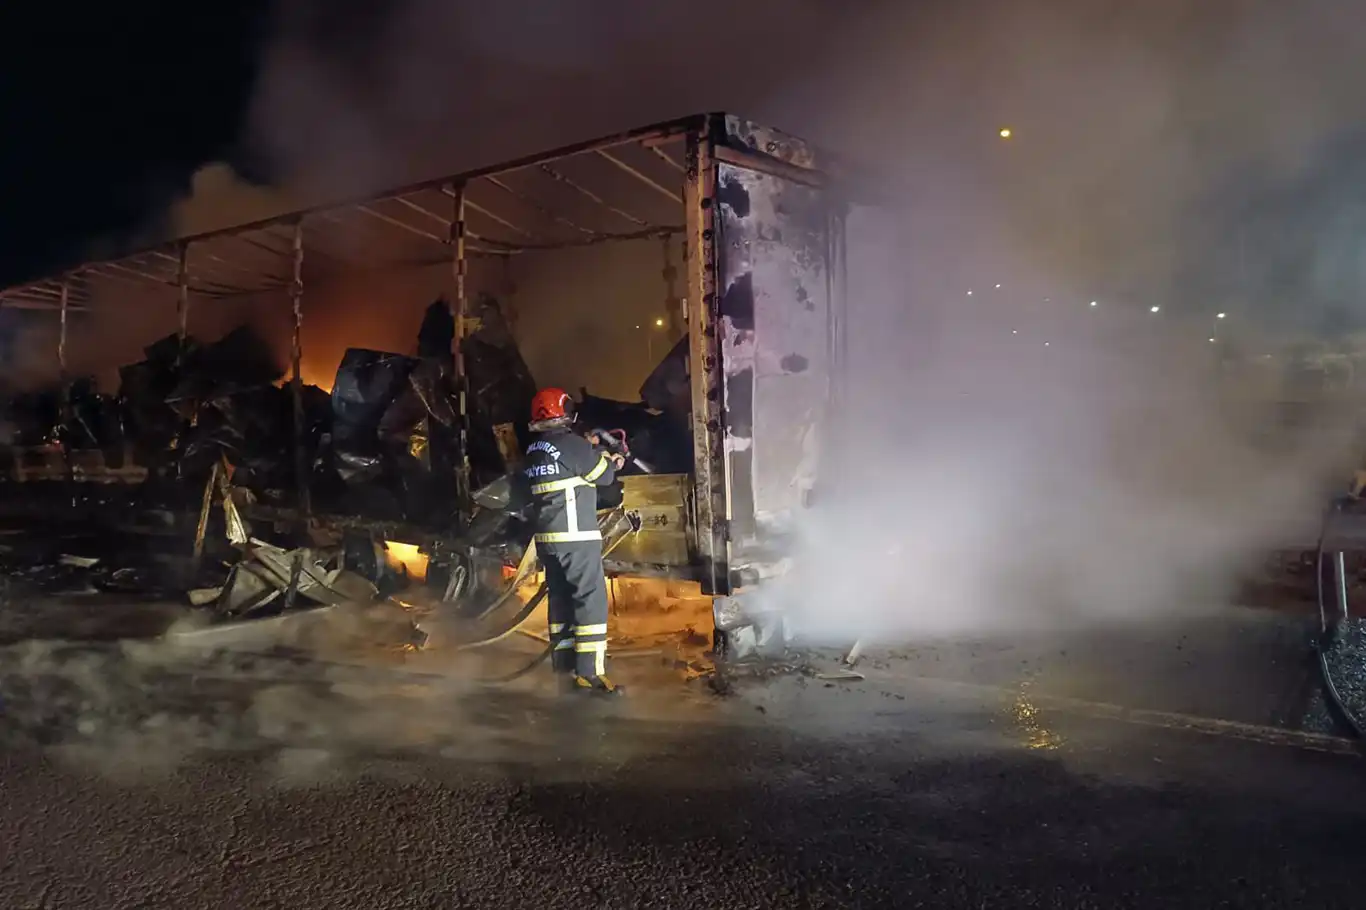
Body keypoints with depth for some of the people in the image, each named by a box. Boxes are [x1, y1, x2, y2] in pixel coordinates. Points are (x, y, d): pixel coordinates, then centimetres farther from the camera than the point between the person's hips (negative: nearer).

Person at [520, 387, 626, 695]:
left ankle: (564, 664, 19)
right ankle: (590, 672, -11)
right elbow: (603, 475, -3)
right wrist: (611, 462, 17)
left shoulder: (534, 451, 12)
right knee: (592, 599, -7)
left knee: (561, 598, 14)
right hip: (575, 535, -9)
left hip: (546, 536, 9)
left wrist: (594, 453, 20)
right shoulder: (572, 444, -13)